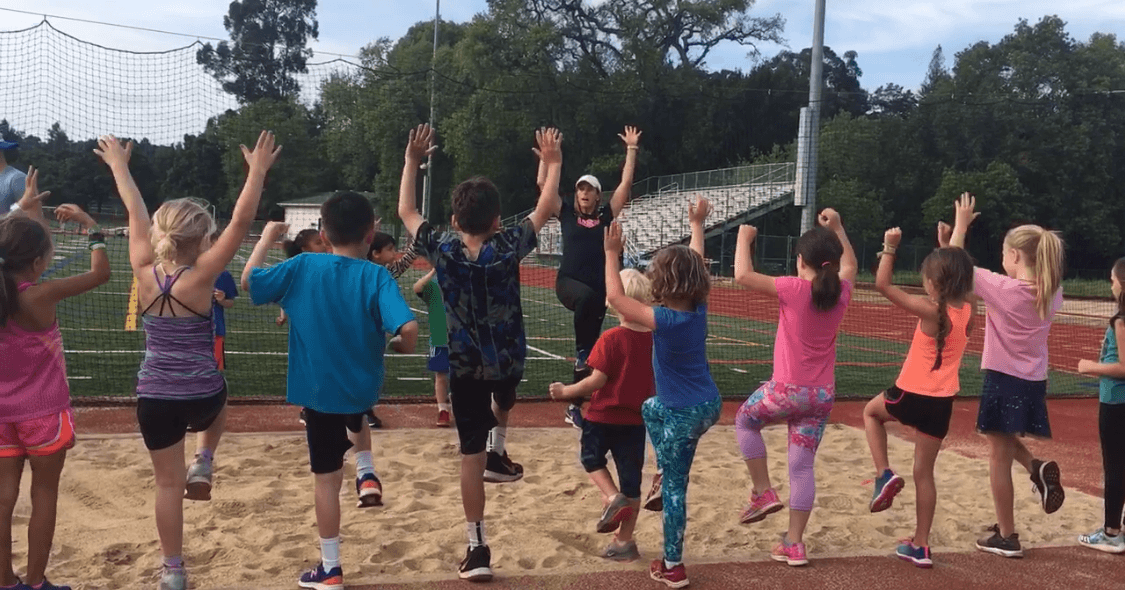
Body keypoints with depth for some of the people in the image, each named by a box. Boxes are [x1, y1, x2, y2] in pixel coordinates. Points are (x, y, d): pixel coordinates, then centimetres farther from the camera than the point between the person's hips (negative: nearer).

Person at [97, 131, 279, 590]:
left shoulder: (145, 273, -6)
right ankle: (204, 463, 21)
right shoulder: (200, 276, -15)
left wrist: (118, 165, 16)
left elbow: (136, 213, 6)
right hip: (202, 395, -2)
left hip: (153, 397, 2)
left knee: (167, 483, 13)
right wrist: (258, 170, -15)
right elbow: (241, 221, -19)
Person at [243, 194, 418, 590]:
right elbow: (408, 327, -25)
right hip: (362, 387, 1)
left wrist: (267, 238, 15)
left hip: (318, 390, -1)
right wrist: (402, 346, -2)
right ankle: (366, 473, 26)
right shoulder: (377, 276, -13)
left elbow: (249, 280, 3)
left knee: (327, 478, 7)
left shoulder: (302, 268, -9)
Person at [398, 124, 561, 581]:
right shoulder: (508, 248, -13)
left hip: (465, 366, 0)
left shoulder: (442, 250, -10)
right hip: (509, 358, 0)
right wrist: (553, 163, 15)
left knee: (470, 455, 3)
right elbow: (545, 209, 2)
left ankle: (478, 549, 5)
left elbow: (406, 212, 7)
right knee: (504, 397, 40)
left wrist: (412, 161, 15)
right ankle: (498, 453, 39)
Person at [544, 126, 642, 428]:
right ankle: (581, 351, -21)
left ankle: (574, 408, 16)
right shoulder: (566, 214, 7)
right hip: (568, 282, -2)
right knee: (586, 297, -40)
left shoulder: (606, 216, 9)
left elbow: (626, 183, 7)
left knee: (589, 354, 4)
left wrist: (632, 149, 5)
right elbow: (543, 183, 2)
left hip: (598, 288, 2)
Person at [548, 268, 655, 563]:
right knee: (631, 480, 11)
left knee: (592, 459, 23)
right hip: (636, 420, 4)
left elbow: (597, 380, -18)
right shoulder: (655, 340, -2)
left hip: (603, 416, -4)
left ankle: (612, 497, -2)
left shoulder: (611, 339, -17)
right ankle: (625, 540, 18)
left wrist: (567, 391, -5)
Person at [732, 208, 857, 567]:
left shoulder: (794, 289, -15)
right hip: (822, 394, 5)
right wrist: (837, 228, 27)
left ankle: (763, 493, 16)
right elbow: (850, 264, 24)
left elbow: (743, 275, -12)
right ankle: (795, 543, 13)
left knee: (745, 420, 24)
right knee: (802, 467, 10)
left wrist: (744, 238, 2)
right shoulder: (841, 292, 1)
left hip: (788, 389, -5)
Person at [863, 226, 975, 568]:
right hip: (942, 402, 5)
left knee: (871, 411, 29)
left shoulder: (929, 310, -18)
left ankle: (884, 474, 9)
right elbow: (959, 275, 21)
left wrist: (890, 248, -9)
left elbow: (883, 284, -17)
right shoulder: (967, 310, -2)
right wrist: (951, 246, 23)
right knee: (924, 472, 13)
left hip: (912, 395, -5)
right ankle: (921, 546, 17)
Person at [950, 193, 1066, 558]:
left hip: (1004, 380, -7)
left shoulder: (1003, 288, -17)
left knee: (999, 456, 3)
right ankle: (1038, 469, 1)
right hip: (1034, 381, 7)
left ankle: (1006, 538, 10)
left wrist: (961, 224, 1)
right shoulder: (1052, 293, 0)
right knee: (1005, 442, 29)